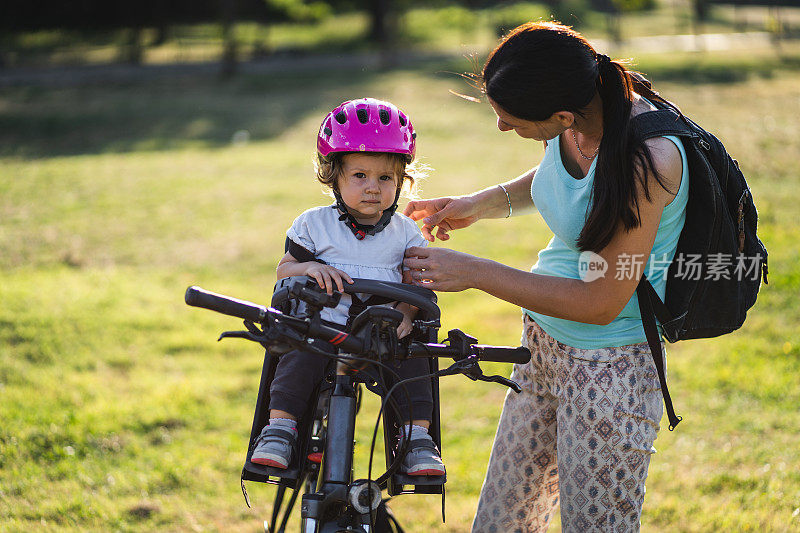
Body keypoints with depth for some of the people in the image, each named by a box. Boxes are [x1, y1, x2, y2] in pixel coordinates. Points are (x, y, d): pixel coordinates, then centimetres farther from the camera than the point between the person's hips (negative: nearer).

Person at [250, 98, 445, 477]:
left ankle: (417, 436, -15)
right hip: (323, 325, -1)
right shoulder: (314, 224, 7)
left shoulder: (405, 233, 10)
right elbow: (283, 270, 9)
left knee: (412, 360, -25)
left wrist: (405, 312, -13)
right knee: (300, 356, -29)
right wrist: (309, 268, -13)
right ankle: (279, 428, -19)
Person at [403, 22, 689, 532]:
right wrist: (483, 203, 6)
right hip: (544, 346, 8)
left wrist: (476, 273, -19)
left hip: (611, 368, -8)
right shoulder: (576, 122, -4)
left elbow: (601, 303, -24)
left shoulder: (647, 158, -27)